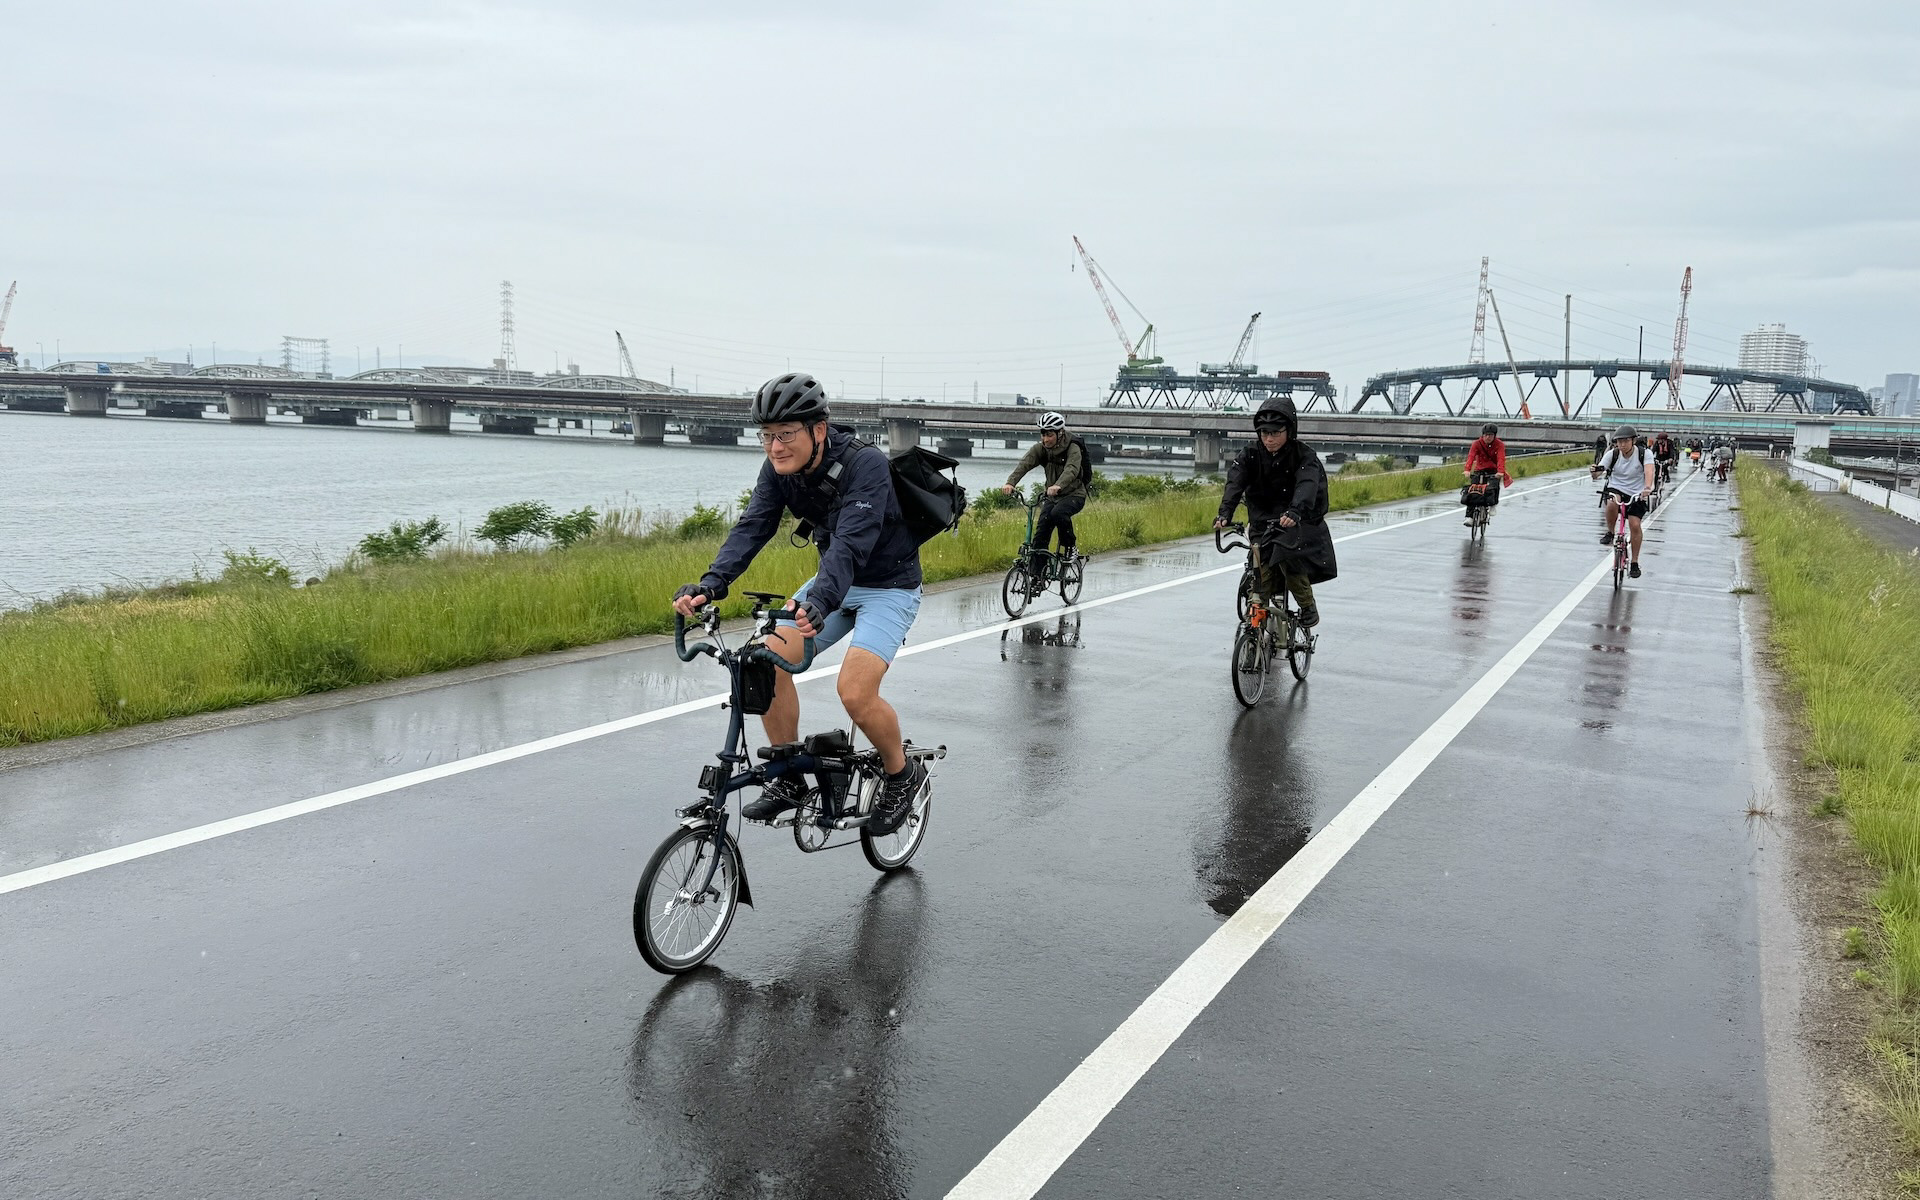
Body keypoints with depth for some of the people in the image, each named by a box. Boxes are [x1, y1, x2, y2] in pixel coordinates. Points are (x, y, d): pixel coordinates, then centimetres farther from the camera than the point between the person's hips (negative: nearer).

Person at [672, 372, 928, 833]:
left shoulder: (865, 465, -29)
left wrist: (819, 602, -57)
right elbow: (752, 527, -19)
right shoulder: (779, 469, -9)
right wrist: (710, 585, -36)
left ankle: (904, 776, 6)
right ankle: (789, 780, 5)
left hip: (889, 586, -6)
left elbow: (851, 543, -40)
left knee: (856, 692, -23)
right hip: (836, 581, 7)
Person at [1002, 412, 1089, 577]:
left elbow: (1072, 469, -38)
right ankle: (1036, 573, -8)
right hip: (1052, 496, 5)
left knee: (1058, 513, -34)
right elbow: (1024, 463, -22)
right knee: (1042, 529, -12)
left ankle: (1069, 547, -11)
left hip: (1074, 495, -4)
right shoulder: (1040, 448, -6)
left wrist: (1058, 485, -58)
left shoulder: (1073, 448, -19)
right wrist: (1011, 482, -41)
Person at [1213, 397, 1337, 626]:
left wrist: (1295, 512, -53)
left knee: (1287, 556, -29)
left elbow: (1307, 486, -32)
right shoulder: (1250, 455, -4)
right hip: (1265, 525, 3)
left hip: (1299, 523, -3)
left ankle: (1308, 607, -11)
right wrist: (1224, 513, -38)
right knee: (1262, 583, -5)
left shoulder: (1304, 456, -13)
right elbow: (1235, 482, -20)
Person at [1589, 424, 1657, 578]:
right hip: (1616, 489, 0)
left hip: (1636, 494, 0)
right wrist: (1595, 471, -43)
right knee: (1612, 504, -35)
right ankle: (1610, 533, -8)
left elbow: (1649, 470, -30)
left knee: (1635, 524, -14)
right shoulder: (1613, 454, -10)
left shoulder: (1644, 453, -13)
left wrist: (1647, 488, -50)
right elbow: (1598, 474, -17)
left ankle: (1635, 563, 2)